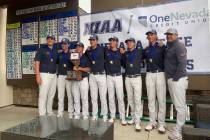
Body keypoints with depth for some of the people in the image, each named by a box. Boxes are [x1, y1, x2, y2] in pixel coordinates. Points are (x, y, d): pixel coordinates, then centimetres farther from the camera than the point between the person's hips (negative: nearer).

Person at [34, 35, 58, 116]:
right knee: (43, 95, -4)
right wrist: (37, 75, -15)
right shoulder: (41, 49, 0)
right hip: (44, 74, -5)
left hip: (54, 75, 5)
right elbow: (37, 63, -6)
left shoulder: (55, 51, 14)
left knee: (51, 95, 10)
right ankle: (42, 114, 5)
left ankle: (49, 112, 23)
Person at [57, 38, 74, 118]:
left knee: (70, 95, 0)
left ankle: (71, 113, 10)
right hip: (60, 76, 3)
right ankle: (60, 112, 14)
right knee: (60, 95, 5)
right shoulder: (59, 54, 14)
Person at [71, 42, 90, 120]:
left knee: (84, 98, -1)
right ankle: (76, 115, 19)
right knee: (76, 99, 9)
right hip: (75, 80, 4)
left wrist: (80, 68, -16)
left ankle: (85, 115, 10)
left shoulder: (86, 57, 3)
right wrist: (73, 68, -8)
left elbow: (88, 69, -4)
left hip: (83, 79, -3)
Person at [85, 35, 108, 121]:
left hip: (101, 75, -3)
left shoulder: (102, 49, -2)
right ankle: (94, 115, 20)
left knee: (103, 97, 2)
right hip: (92, 76, 4)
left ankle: (104, 115, 15)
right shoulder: (88, 51, 8)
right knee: (93, 97, 9)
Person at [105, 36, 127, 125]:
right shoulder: (107, 52, 4)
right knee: (111, 97, 9)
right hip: (109, 76, 2)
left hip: (118, 76, -2)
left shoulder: (120, 52, 0)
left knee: (120, 97, 0)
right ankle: (112, 116, 21)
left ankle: (123, 118, 11)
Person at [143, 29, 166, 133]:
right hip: (149, 75, 4)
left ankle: (161, 123, 12)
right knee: (151, 99, 7)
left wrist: (162, 46, -16)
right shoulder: (146, 49, 14)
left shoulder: (162, 46, 1)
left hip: (160, 74, -3)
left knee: (161, 99, 1)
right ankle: (152, 122, 18)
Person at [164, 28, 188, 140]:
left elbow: (182, 63, -19)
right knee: (177, 105, 15)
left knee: (180, 106, -1)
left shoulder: (179, 46, -9)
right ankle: (180, 127, 27)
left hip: (178, 79, -9)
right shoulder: (168, 47, 17)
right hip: (170, 79, 9)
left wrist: (176, 78, -17)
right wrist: (170, 78, 12)